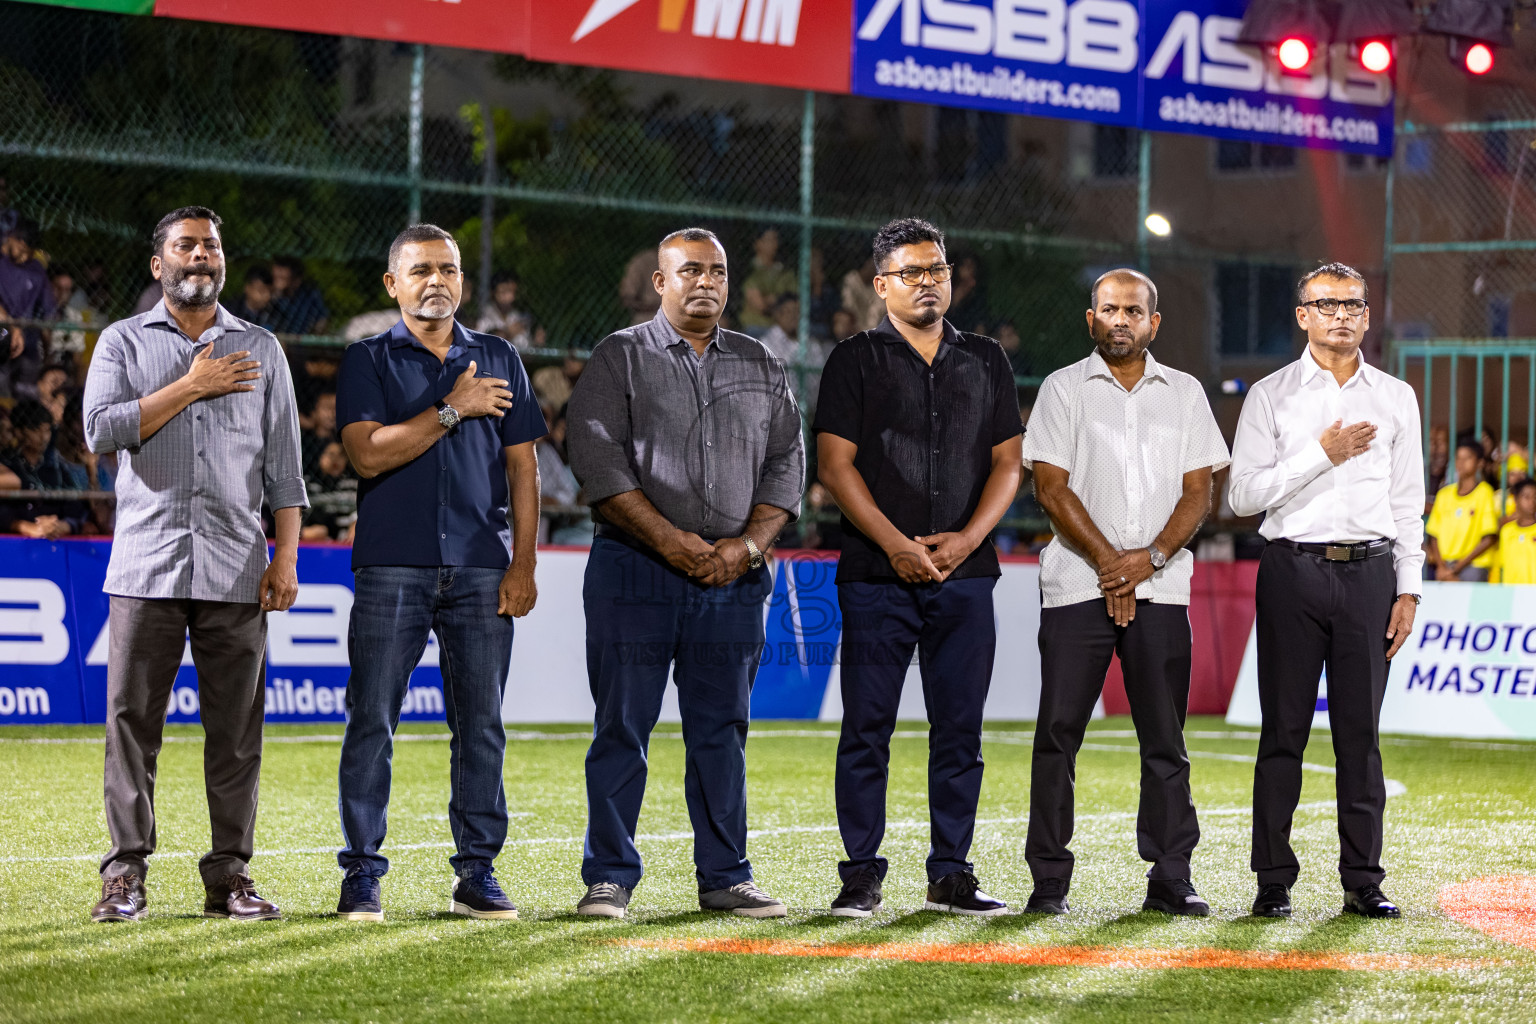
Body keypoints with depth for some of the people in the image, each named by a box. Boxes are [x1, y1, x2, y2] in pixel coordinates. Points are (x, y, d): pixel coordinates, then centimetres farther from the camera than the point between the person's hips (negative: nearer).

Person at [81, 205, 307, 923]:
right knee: (132, 721, -3)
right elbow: (102, 430, -7)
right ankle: (125, 875, 2)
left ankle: (230, 876, 5)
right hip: (146, 566, -1)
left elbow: (283, 464, 11)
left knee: (237, 729, 0)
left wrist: (286, 557, 1)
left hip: (235, 569, 1)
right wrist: (192, 387, -7)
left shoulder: (260, 350, 14)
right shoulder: (123, 343, 10)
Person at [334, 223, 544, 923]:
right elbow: (369, 453, -9)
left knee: (481, 724, 2)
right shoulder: (369, 360, 6)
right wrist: (452, 410, -9)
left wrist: (523, 563, 3)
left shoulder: (499, 360, 15)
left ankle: (477, 872, 8)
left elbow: (522, 468, 12)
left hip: (481, 569, 2)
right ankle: (362, 873, 1)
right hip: (392, 567, -2)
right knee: (372, 720, -4)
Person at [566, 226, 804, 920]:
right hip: (635, 570, -3)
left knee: (722, 731, 6)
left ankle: (725, 877, 11)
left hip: (733, 577, 3)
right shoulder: (620, 357, 3)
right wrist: (673, 541, -13)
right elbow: (597, 458, -7)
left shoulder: (761, 368, 15)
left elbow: (786, 464, 11)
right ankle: (610, 876, 4)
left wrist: (748, 544, -5)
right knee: (622, 727, -2)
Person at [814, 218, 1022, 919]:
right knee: (867, 729, -3)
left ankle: (951, 875, 9)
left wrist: (966, 538, -6)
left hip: (965, 572, 3)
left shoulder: (985, 361, 14)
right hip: (876, 573, -3)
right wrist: (896, 544, -12)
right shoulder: (856, 360, 4)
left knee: (959, 731, 3)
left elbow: (1008, 461, 10)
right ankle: (861, 878, 2)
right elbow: (835, 463, -3)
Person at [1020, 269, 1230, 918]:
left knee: (1165, 741, 2)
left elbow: (1198, 493, 7)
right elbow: (1052, 487, -2)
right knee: (1058, 735, -4)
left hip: (1160, 588, 2)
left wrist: (1150, 557, -9)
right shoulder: (1063, 389, 6)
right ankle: (1049, 882, 1)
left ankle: (1170, 880, 5)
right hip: (1077, 583, -2)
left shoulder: (1185, 394, 13)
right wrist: (1107, 561, -10)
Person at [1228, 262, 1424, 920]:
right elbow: (1242, 494, -3)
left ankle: (1363, 880, 7)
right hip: (1293, 570, -2)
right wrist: (1320, 455, -10)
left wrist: (1409, 589, 6)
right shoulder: (1270, 396, 5)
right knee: (1284, 729, -1)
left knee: (1361, 731, 2)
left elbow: (1408, 503, 13)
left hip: (1370, 571, 2)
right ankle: (1274, 881, 3)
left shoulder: (1396, 398, 13)